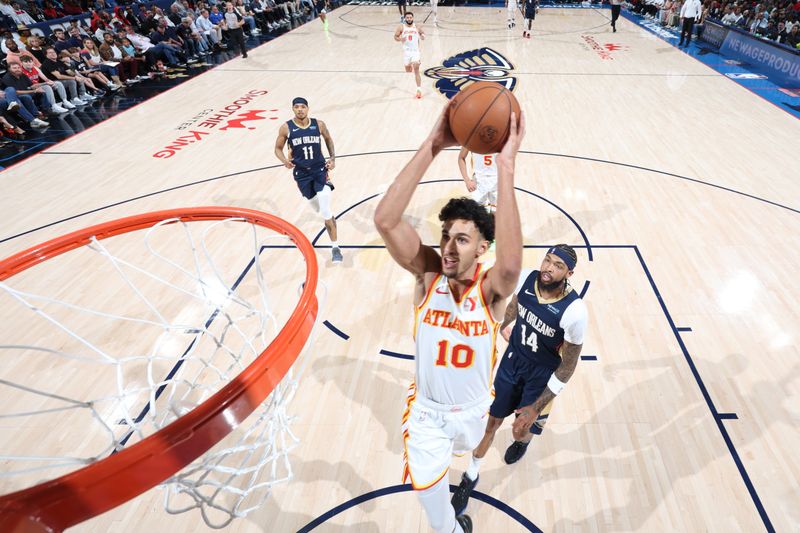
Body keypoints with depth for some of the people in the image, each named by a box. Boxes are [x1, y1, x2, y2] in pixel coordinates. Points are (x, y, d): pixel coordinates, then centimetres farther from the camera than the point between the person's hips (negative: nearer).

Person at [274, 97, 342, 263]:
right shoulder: (286, 128, -7)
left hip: (320, 170, -1)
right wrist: (285, 160, -19)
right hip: (301, 174, 2)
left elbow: (328, 139, 14)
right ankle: (327, 216, 57)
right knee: (317, 208, 17)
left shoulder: (319, 124, -4)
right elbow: (278, 148, 2)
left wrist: (333, 158, 2)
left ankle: (335, 247, -4)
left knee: (326, 212, -13)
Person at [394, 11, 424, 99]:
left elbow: (422, 33, 17)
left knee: (416, 71, -15)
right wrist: (400, 39, -18)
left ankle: (419, 89, -16)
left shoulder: (416, 27, 2)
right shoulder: (401, 27, -1)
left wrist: (422, 36, -7)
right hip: (406, 51, 1)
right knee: (408, 71, 15)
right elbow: (395, 37, 4)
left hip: (415, 51, -1)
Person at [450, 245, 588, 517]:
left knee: (521, 432, 11)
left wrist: (537, 407, -17)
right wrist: (505, 327, 21)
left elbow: (568, 364, -18)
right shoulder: (525, 278, -19)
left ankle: (523, 440, 52)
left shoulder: (574, 310, -29)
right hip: (512, 359, 3)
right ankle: (471, 476, 34)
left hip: (542, 374, -3)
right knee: (490, 420, 10)